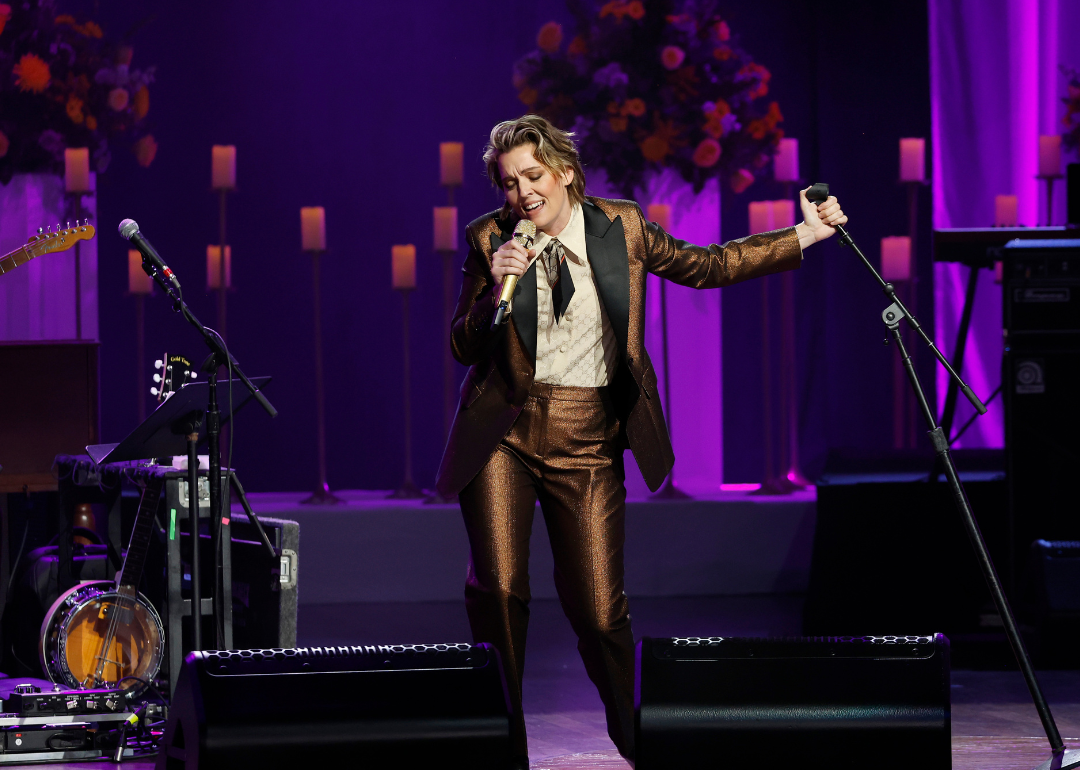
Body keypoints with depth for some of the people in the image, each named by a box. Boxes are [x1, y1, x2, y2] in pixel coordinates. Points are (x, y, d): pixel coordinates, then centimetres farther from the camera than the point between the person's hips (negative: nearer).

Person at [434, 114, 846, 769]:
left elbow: (708, 266, 11)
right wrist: (496, 289, -18)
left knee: (600, 609, -1)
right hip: (504, 433, 0)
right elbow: (464, 349, 0)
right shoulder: (491, 241, 0)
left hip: (587, 441, 0)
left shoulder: (619, 227, 3)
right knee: (498, 591, -10)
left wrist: (804, 235, 8)